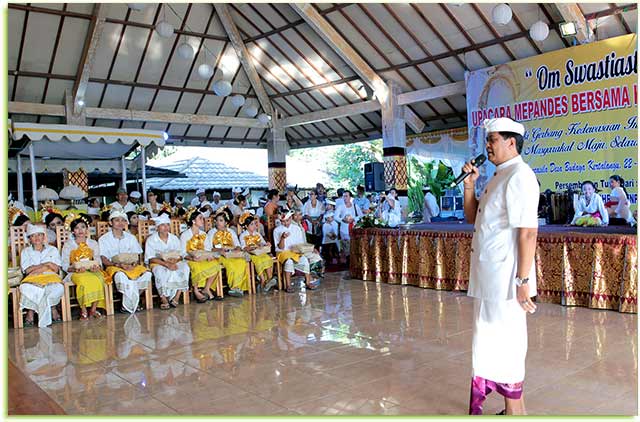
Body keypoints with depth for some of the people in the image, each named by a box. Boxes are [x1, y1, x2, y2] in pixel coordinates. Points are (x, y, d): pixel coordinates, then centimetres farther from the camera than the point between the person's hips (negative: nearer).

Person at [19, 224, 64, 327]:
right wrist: (47, 264, -3)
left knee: (58, 288, -35)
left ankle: (53, 308, -5)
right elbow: (27, 270, 1)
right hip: (32, 278, 0)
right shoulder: (25, 252, 17)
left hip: (50, 276, 0)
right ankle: (30, 311, -10)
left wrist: (36, 268, -3)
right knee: (26, 288, -37)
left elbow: (56, 269, 5)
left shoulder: (52, 250, 18)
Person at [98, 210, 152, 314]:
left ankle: (129, 303, -14)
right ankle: (131, 305, -25)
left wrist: (133, 264, -12)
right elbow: (104, 260, -3)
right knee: (121, 275, -39)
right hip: (113, 266, -4)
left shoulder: (131, 237, 15)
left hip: (131, 266, 4)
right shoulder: (104, 239, 4)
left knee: (146, 273, -26)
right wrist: (119, 265, -19)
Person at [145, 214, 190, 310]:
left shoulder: (174, 238, 10)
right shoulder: (151, 240, -1)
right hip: (158, 263, -3)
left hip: (174, 262, 3)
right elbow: (151, 258, -11)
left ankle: (176, 298, -27)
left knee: (184, 267, -28)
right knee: (161, 271, -37)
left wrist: (175, 260, -21)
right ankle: (164, 299, -27)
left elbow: (181, 254, 4)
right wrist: (166, 263, -25)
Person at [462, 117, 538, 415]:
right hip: (488, 278, 10)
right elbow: (472, 217, 20)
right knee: (488, 345, 19)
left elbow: (528, 233, -22)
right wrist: (469, 185, 6)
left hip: (505, 279, -10)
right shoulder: (499, 176, 15)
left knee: (505, 346, 2)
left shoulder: (519, 176, -15)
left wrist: (523, 281, -23)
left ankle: (514, 409, 17)